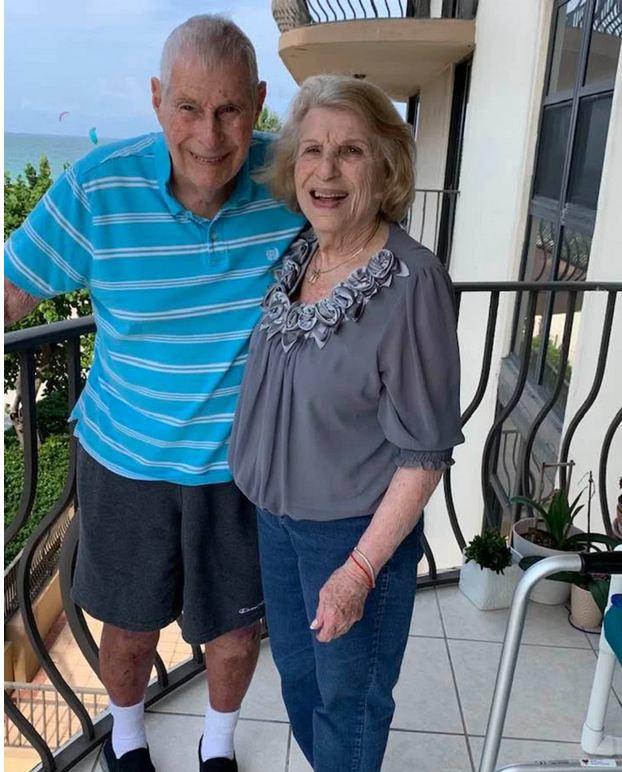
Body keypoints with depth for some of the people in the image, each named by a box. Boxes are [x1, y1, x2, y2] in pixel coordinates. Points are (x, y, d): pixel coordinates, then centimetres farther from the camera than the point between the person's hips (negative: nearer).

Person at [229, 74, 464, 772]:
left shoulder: (412, 281, -24)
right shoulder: (292, 257, -3)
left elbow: (426, 451, -20)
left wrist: (361, 568, -19)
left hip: (358, 530, -7)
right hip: (277, 514, 7)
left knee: (348, 698, 18)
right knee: (296, 674, 28)